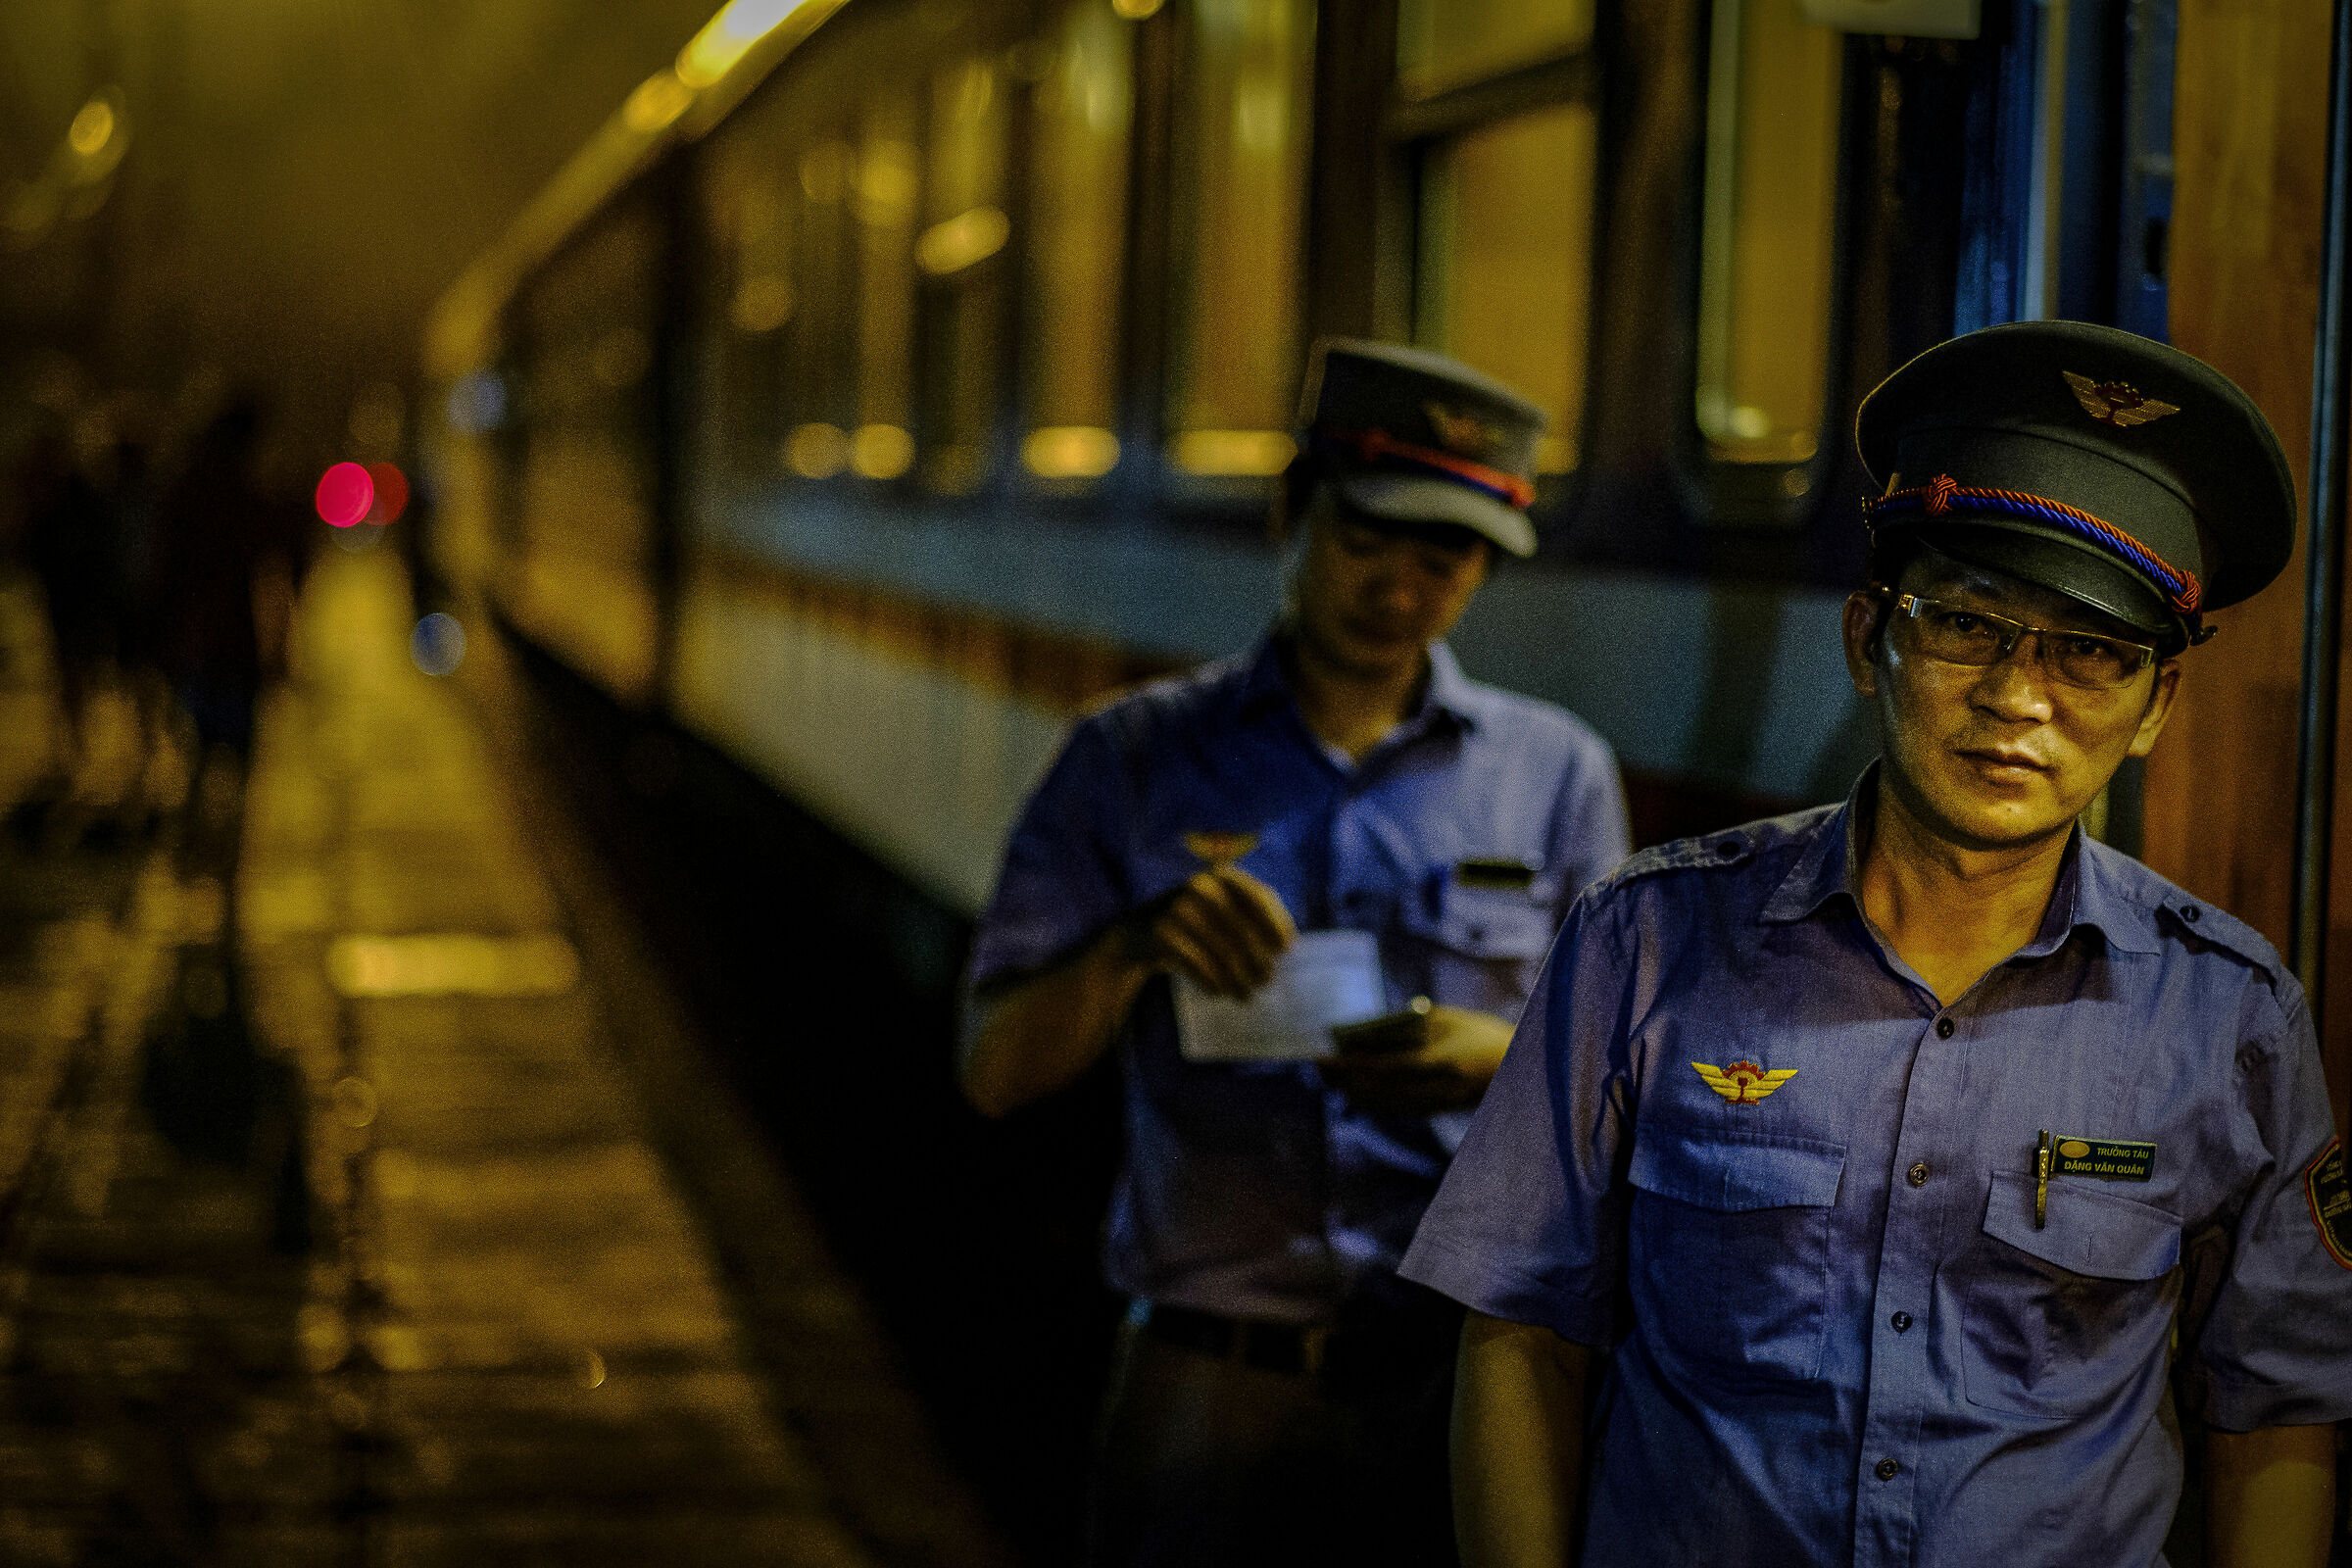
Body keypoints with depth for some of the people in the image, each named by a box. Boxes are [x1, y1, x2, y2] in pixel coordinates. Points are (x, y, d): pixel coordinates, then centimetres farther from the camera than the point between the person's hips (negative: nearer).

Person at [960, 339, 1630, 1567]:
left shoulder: (1557, 774, 8)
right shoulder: (1132, 764, 6)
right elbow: (996, 1072, 2)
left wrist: (1506, 1059, -13)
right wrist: (1133, 946, -17)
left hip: (1464, 1372, 1)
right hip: (1212, 1380, 0)